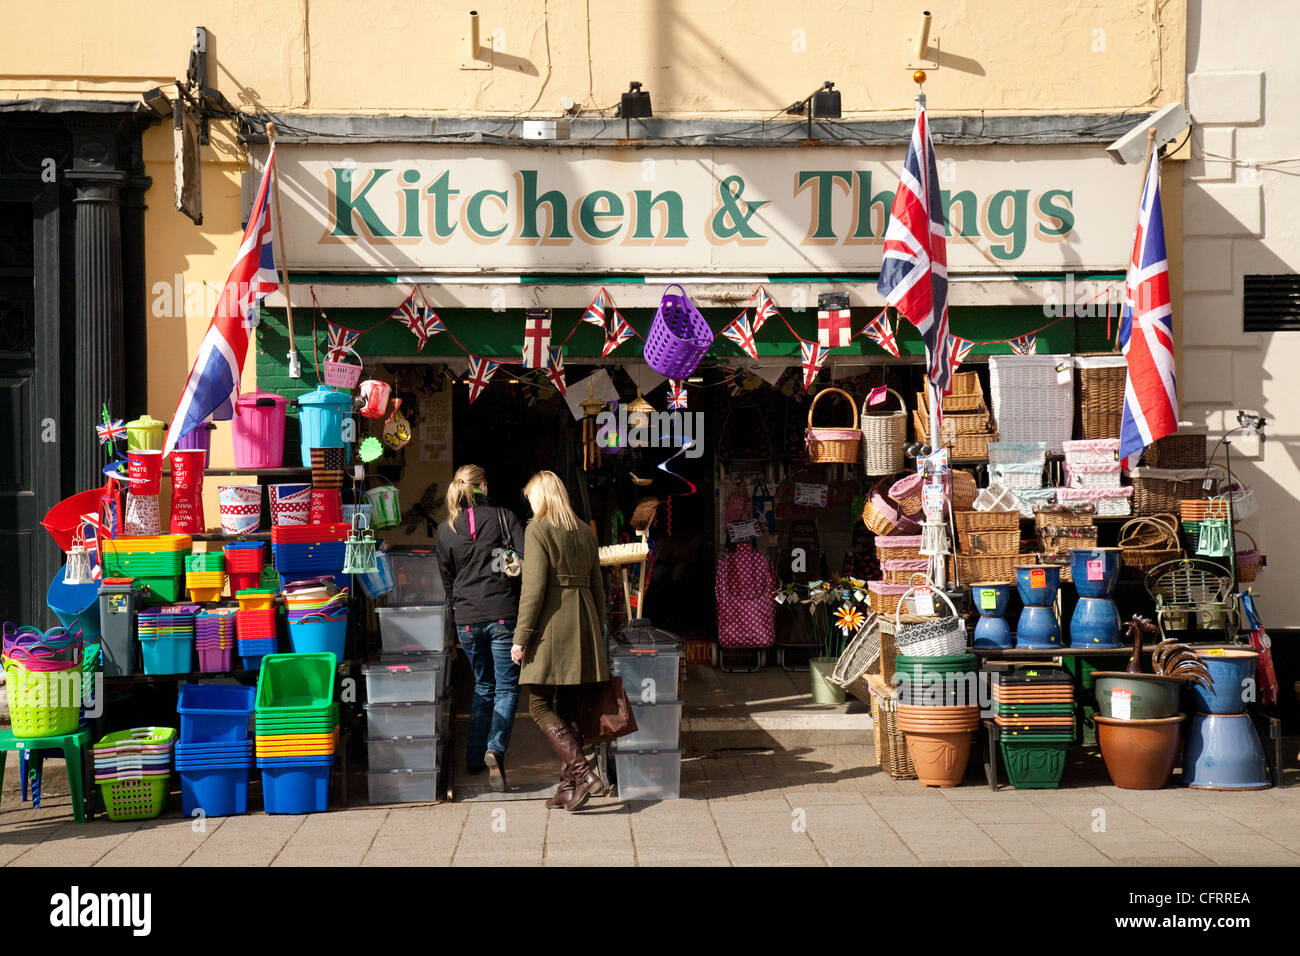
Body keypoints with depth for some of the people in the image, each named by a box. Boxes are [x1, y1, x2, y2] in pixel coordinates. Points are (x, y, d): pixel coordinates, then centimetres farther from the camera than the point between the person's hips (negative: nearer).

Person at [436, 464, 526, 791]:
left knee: (483, 687, 19)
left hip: (466, 619, 3)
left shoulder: (445, 530, 7)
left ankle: (475, 757, 20)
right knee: (507, 688, 2)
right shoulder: (504, 517, -2)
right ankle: (495, 750, -17)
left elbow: (447, 579, 13)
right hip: (503, 614, -3)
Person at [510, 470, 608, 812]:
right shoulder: (586, 532, 13)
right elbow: (597, 588, 16)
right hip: (583, 623, 7)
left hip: (552, 626, -7)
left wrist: (521, 637, -10)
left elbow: (534, 588, -14)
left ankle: (584, 773, -14)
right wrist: (596, 634, 23)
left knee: (540, 705, -1)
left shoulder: (538, 530, -7)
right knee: (568, 708, 11)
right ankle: (568, 787, 11)